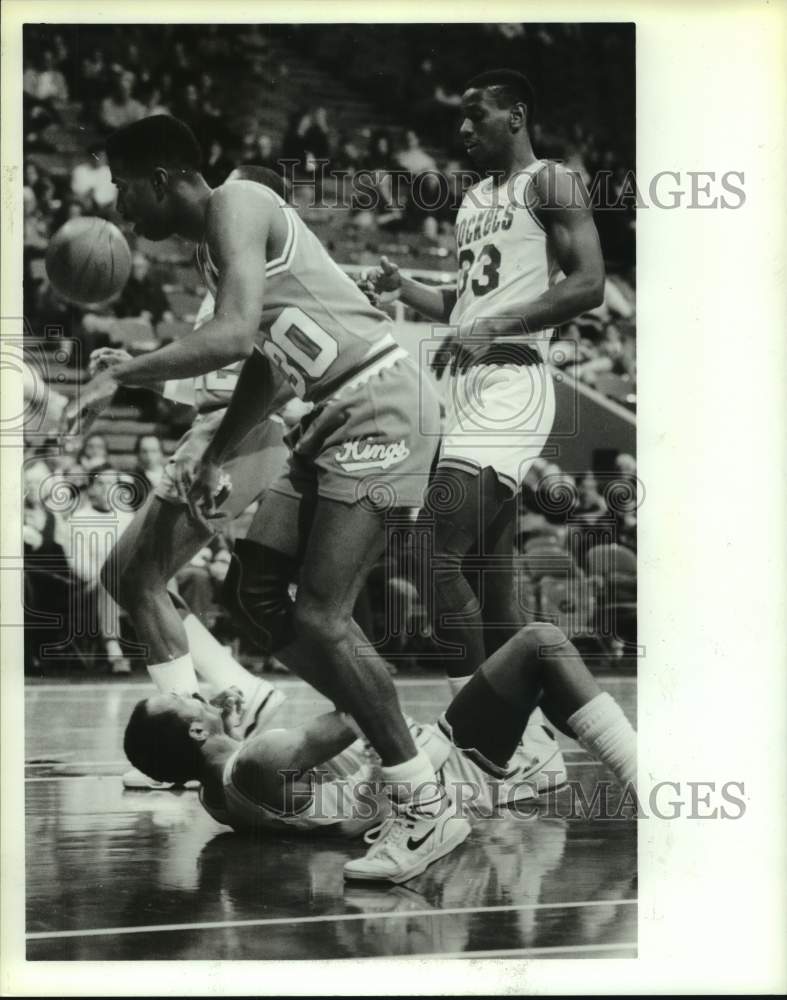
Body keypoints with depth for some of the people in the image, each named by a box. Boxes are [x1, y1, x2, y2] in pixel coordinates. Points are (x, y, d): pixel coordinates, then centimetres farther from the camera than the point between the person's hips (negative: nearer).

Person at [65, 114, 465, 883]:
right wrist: (215, 459, 25)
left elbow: (235, 335, -27)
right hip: (338, 416, 10)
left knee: (320, 617, -12)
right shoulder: (214, 242, 18)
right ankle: (380, 740, 16)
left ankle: (429, 811, -3)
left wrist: (119, 376, -20)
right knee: (254, 585, 8)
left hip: (380, 407, -10)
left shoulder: (235, 206, -12)